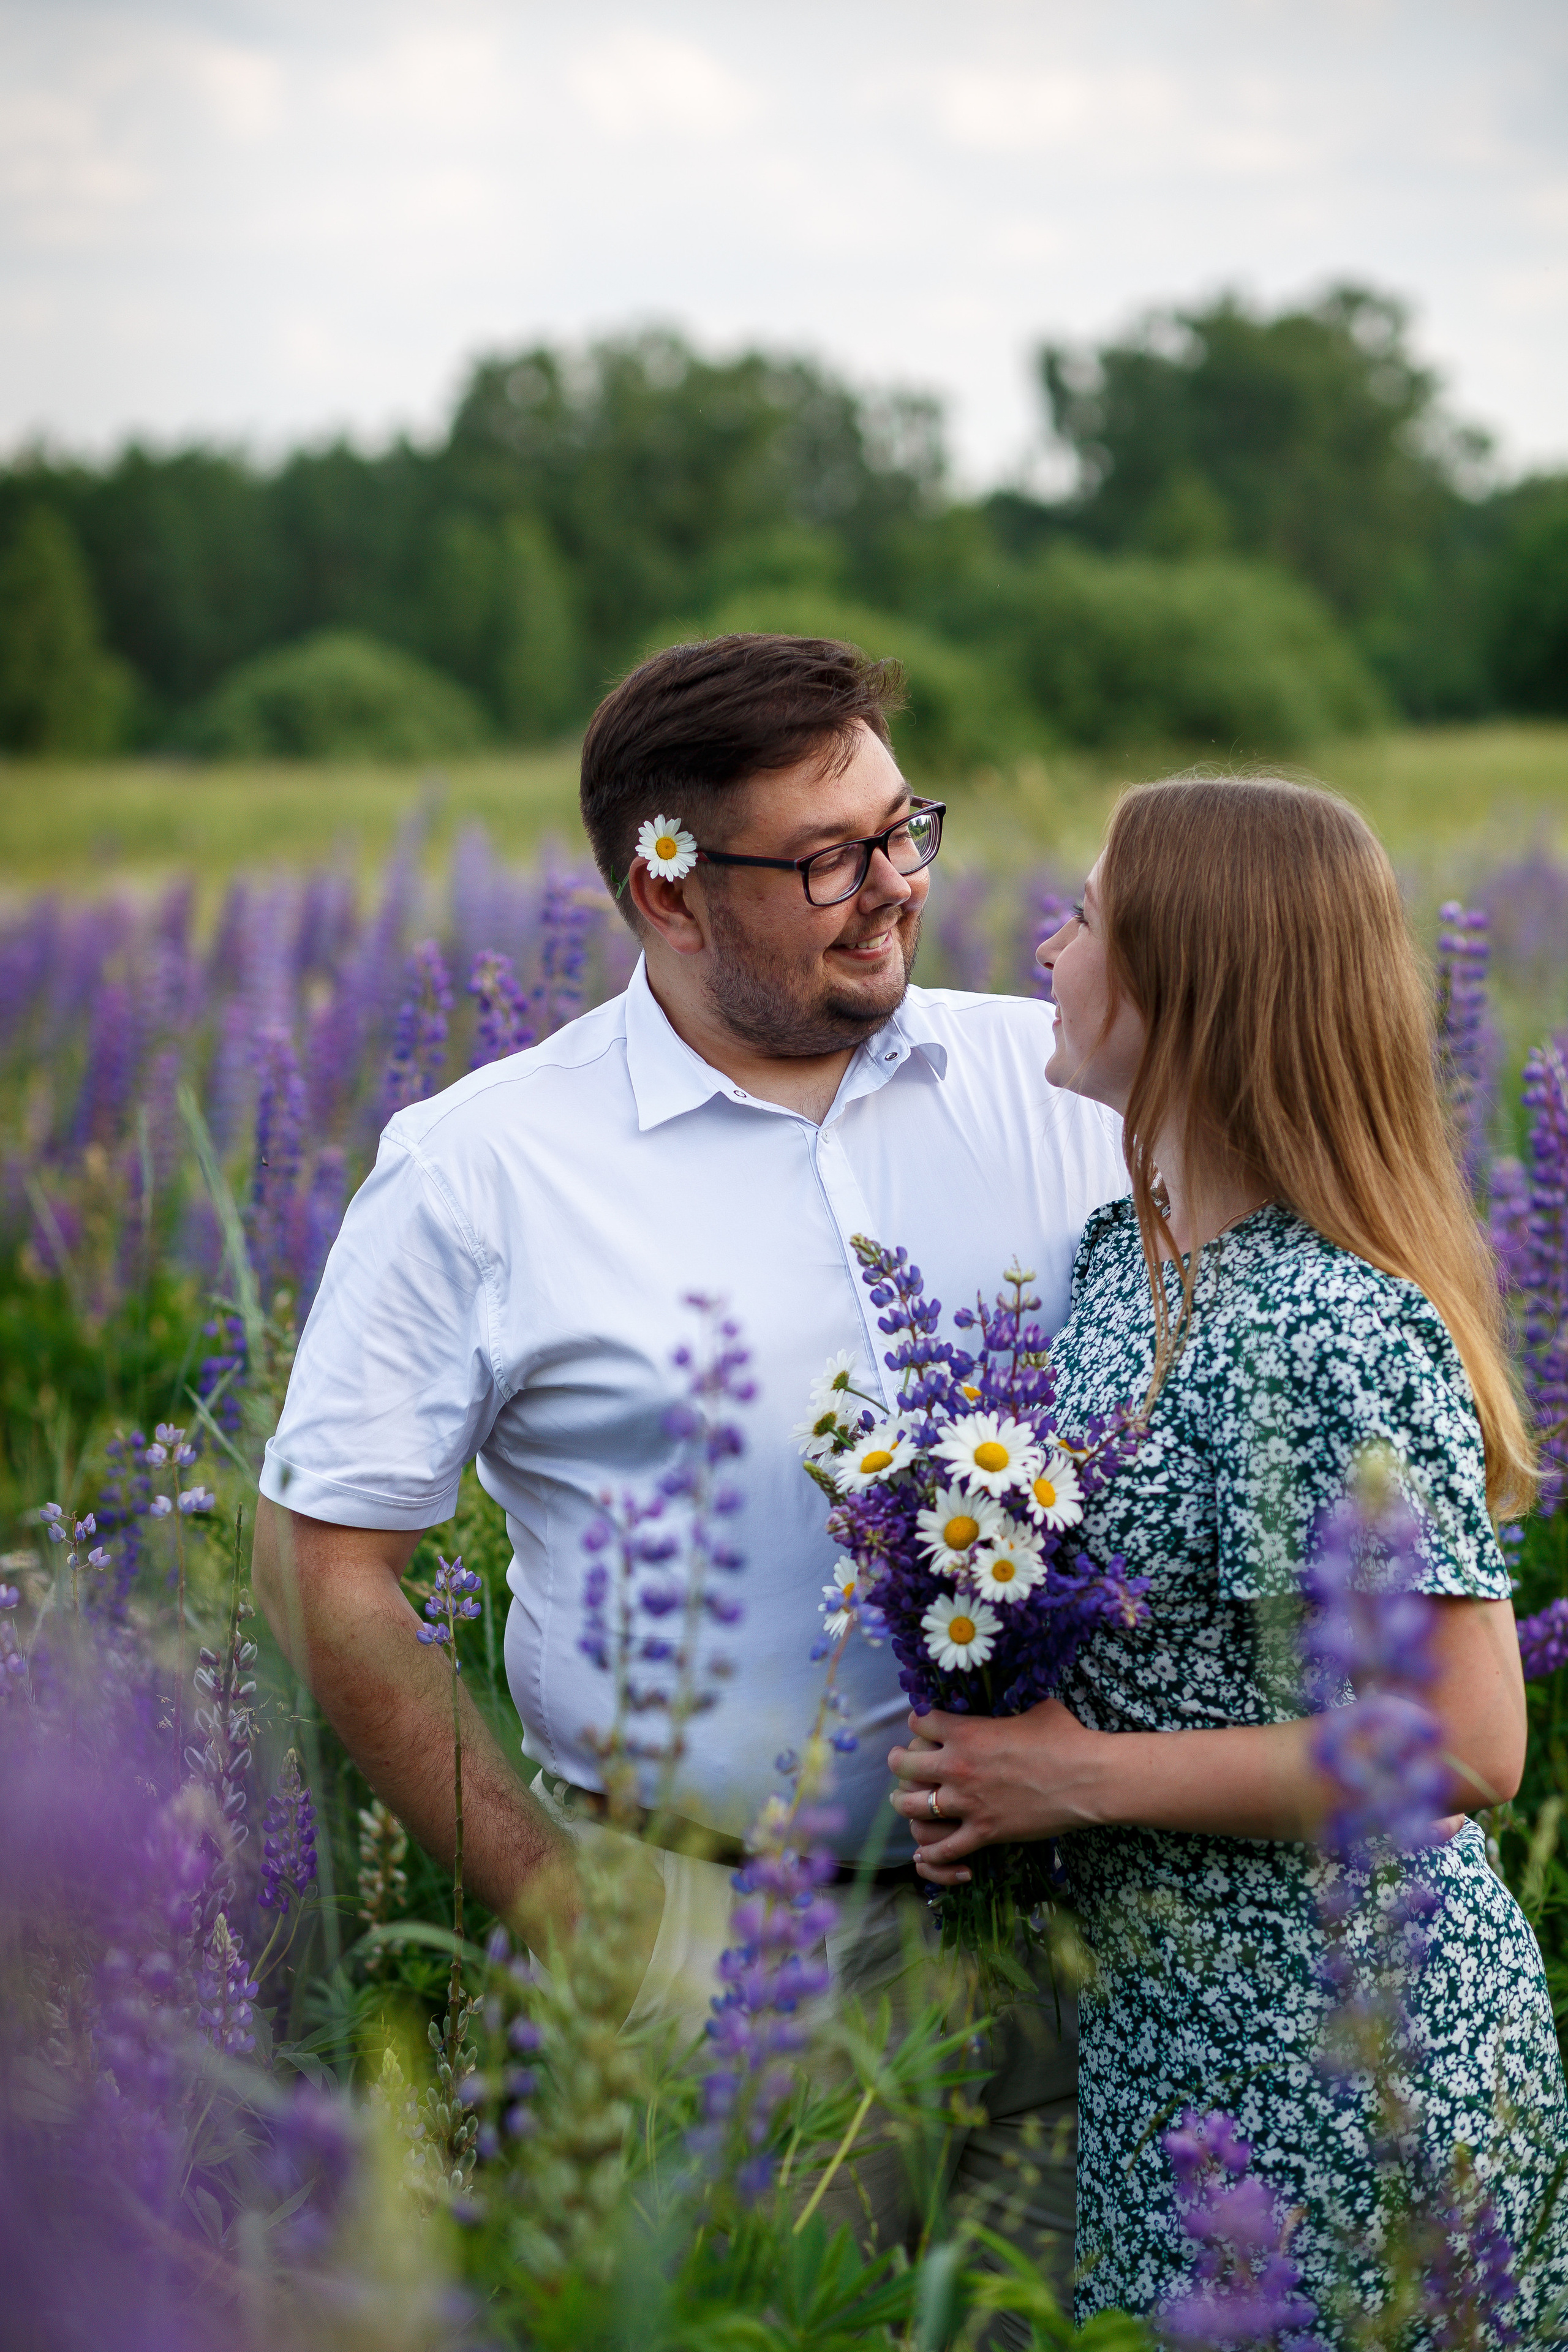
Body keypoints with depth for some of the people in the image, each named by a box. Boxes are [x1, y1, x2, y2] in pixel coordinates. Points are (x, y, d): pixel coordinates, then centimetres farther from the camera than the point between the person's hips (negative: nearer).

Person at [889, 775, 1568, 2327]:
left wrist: (1086, 1776, -20)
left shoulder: (1331, 1331, -24)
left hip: (1338, 2058, -8)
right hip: (1163, 2020, 8)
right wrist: (979, 1759, -2)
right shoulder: (1117, 1252, 4)